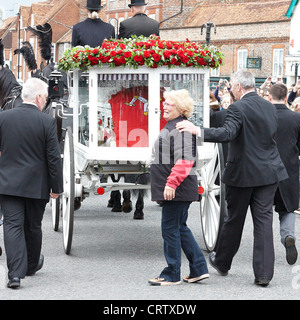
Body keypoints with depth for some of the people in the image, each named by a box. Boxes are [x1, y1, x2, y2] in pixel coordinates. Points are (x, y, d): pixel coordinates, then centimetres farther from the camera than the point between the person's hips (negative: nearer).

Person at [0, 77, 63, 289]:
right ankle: (31, 265, 36)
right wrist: (56, 187, 0)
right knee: (33, 227, 16)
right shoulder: (47, 122, -9)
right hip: (37, 185, -1)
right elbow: (54, 158, -8)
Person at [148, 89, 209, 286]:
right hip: (175, 189, 11)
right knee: (180, 228, 14)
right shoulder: (171, 126, 16)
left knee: (170, 228, -3)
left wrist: (171, 183, -28)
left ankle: (172, 275, 5)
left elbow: (184, 160, -25)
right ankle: (199, 269, 18)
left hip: (176, 189, -11)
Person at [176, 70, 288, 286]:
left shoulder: (238, 108, -15)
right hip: (269, 172, 4)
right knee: (264, 220, 3)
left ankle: (222, 262, 31)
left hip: (243, 173, -4)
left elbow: (227, 133, -28)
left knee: (235, 220, 11)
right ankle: (264, 273, -1)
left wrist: (197, 130, -29)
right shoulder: (270, 107, 6)